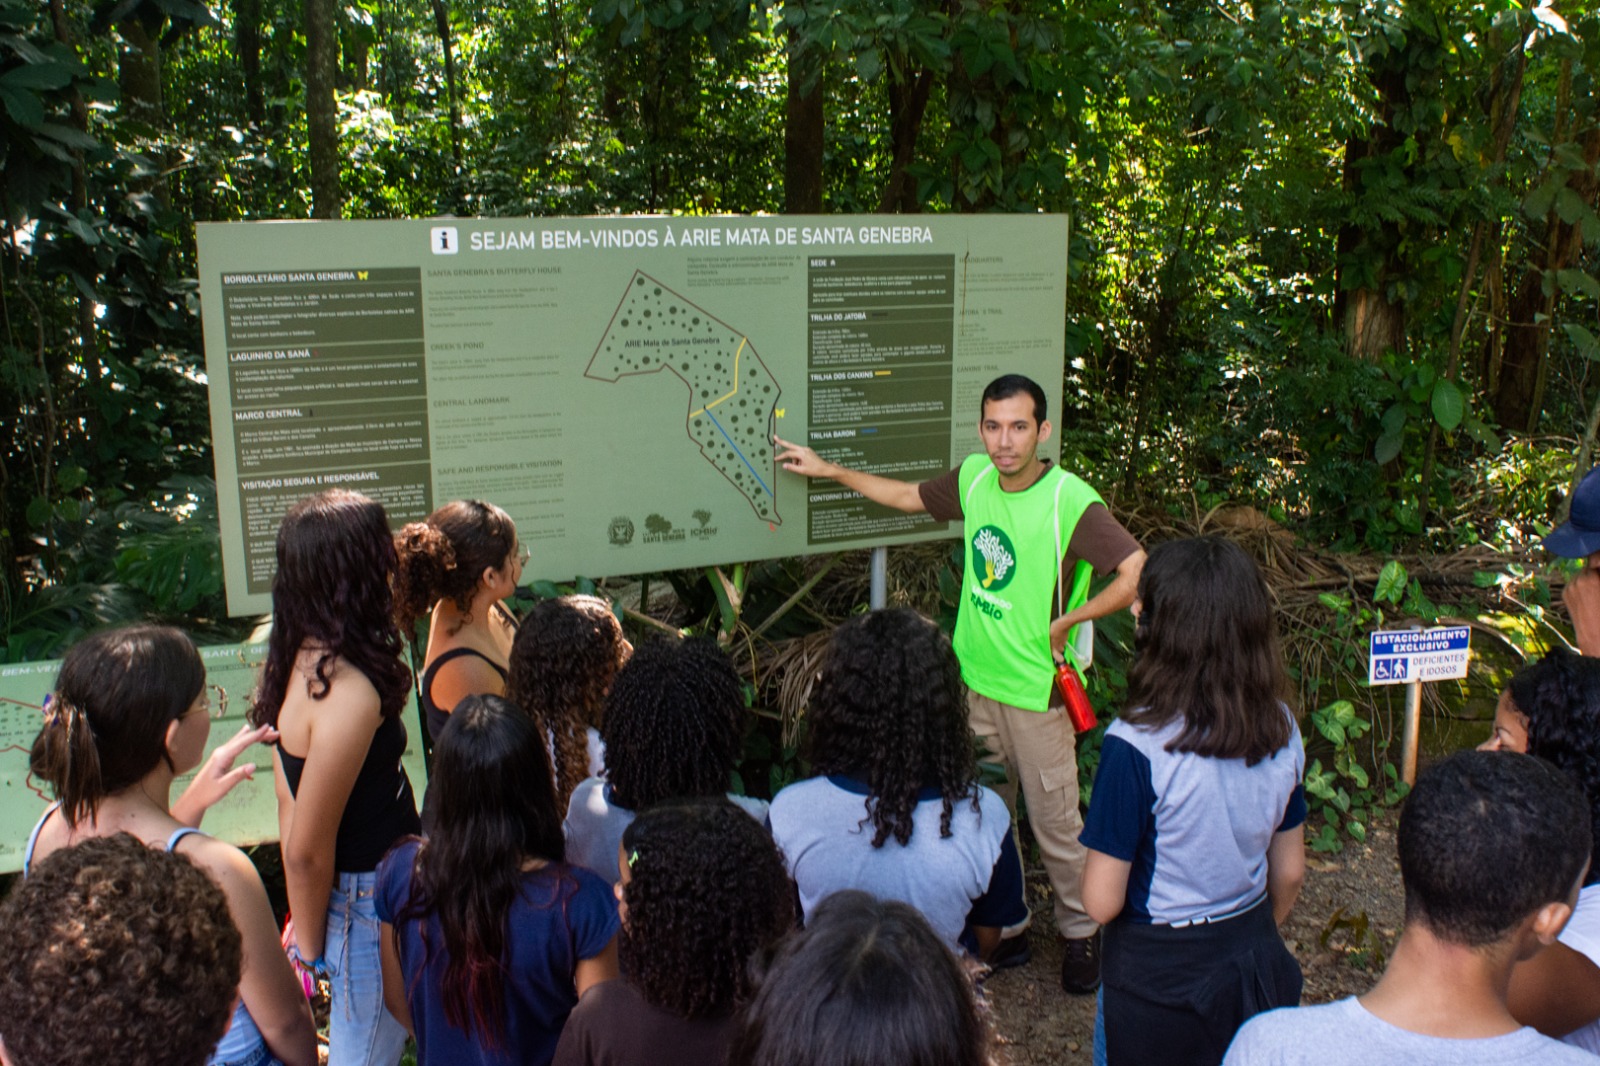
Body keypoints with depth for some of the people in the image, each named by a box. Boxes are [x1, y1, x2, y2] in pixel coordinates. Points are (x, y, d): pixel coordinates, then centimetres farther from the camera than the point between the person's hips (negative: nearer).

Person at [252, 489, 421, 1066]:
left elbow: (293, 808, 10)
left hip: (359, 894, 8)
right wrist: (311, 945, -6)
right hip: (368, 904, -8)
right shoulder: (350, 693, -29)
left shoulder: (297, 656, 0)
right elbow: (306, 849, -23)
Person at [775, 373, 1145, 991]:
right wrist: (828, 470, 18)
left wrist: (1066, 621, -17)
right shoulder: (975, 477, 0)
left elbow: (1138, 573, -25)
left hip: (1037, 691, -6)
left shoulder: (1070, 500, -20)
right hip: (977, 680, 6)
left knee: (1055, 824, 5)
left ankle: (1080, 933, 26)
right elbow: (908, 497, 18)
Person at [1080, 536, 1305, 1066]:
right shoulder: (1281, 730, -9)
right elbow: (1289, 873, 4)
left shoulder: (1136, 748, -27)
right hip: (1257, 960, 5)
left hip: (1159, 978, -5)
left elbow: (1102, 902, -21)